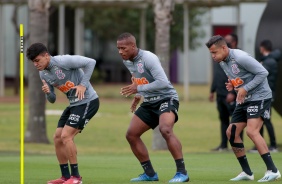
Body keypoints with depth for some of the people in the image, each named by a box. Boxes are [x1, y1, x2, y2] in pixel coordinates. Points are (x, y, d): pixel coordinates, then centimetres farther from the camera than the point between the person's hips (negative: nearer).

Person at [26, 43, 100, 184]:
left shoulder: (63, 61, -20)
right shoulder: (43, 73, 6)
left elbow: (91, 62, -19)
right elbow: (52, 100, 11)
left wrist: (83, 84, -22)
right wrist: (47, 93, -12)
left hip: (87, 102, -9)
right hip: (73, 104, 9)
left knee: (66, 136, -17)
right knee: (57, 138, 4)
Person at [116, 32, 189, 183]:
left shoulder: (148, 58, -20)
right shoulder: (127, 61, 6)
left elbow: (163, 82, -27)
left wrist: (138, 89, -24)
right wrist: (138, 96, 14)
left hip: (166, 98, -9)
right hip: (149, 102, 9)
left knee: (165, 129, -32)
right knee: (131, 134, 3)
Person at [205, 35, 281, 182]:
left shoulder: (240, 58, -20)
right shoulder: (222, 62, 8)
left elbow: (263, 72, -19)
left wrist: (245, 88, -21)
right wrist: (232, 85, -1)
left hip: (259, 97, -10)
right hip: (244, 100, 10)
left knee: (252, 131, -24)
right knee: (231, 133, 4)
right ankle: (247, 172, 12)